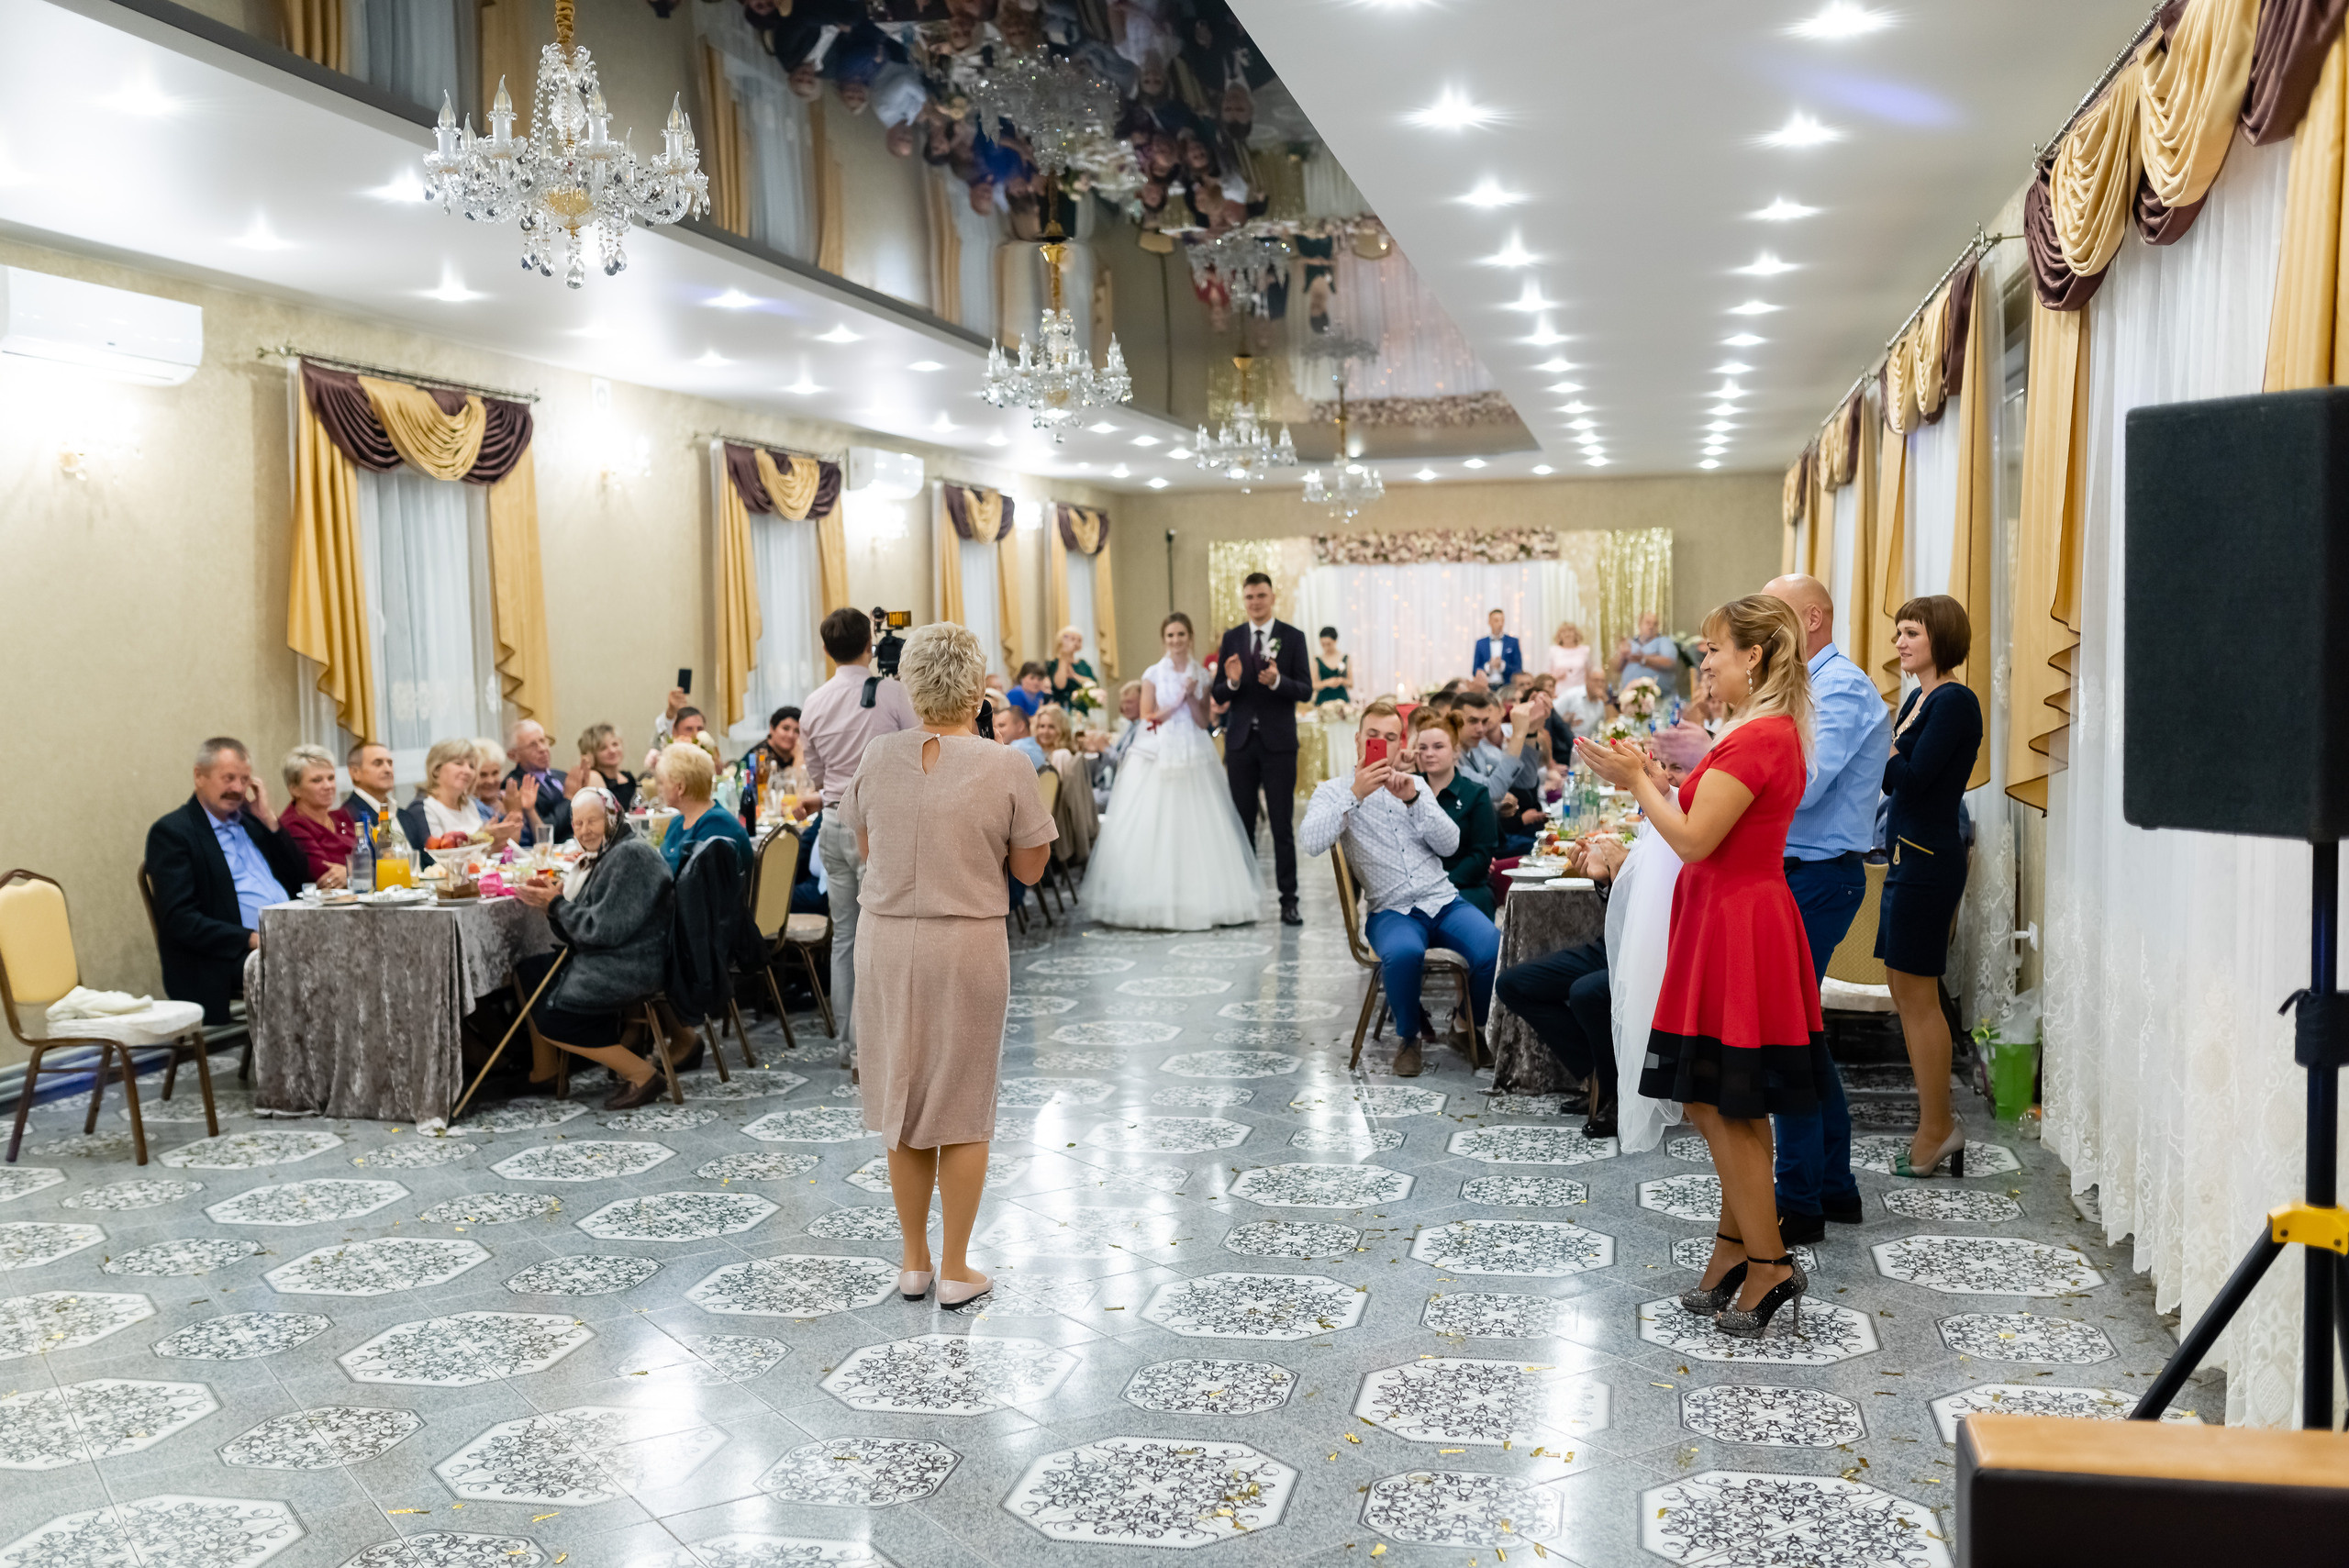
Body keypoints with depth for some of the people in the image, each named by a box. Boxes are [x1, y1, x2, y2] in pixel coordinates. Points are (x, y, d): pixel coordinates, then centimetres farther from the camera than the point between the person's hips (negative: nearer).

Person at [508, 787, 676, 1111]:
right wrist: (551, 900, -2)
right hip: (603, 961, 11)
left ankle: (642, 1074, -11)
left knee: (551, 1019, -13)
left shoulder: (632, 856, -16)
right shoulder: (596, 859, 16)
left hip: (631, 969, -11)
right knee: (528, 971, 15)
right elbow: (577, 935, 14)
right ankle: (543, 1068, 22)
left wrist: (557, 904, -11)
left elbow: (605, 929, -22)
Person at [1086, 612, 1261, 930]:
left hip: (1193, 758, 2)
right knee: (1154, 829, -5)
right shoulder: (1153, 674, 4)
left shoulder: (1201, 675, 9)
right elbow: (1148, 719, 0)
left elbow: (1203, 722, 5)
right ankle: (1155, 905, 0)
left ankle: (1196, 900, 5)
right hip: (1158, 757, -2)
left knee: (1194, 829, -2)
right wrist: (1178, 700, -9)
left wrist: (1191, 696, -10)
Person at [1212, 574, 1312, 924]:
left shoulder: (1292, 637, 0)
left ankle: (1289, 901, 2)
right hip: (1241, 741, 3)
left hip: (1278, 741, -3)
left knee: (1282, 826, -1)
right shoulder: (1231, 638, 7)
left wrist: (1277, 681, -22)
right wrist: (1231, 681, -16)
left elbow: (1305, 690, -4)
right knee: (1242, 824, 8)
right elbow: (1217, 695, 6)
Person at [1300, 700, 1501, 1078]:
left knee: (1494, 951, -26)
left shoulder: (1415, 785, 19)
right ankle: (1408, 1037, -7)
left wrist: (1413, 799, -9)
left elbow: (1449, 844, 5)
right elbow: (1312, 842, -13)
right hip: (1392, 910, -3)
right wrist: (1355, 795, -19)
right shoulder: (1334, 791, 8)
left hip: (1444, 901, 3)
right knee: (1403, 953, -38)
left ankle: (1482, 1028, 5)